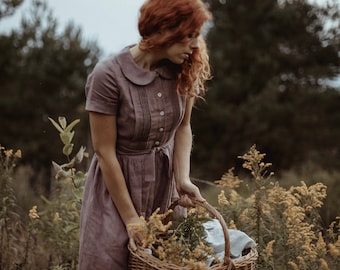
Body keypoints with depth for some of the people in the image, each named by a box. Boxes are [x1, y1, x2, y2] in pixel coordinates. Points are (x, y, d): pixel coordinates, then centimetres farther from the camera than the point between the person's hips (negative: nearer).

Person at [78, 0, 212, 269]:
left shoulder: (183, 70, -7)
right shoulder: (108, 76, -21)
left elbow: (182, 127, 5)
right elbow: (105, 152, -17)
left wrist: (183, 179, -11)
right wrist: (131, 218, -14)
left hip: (164, 183, 4)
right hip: (117, 185, -4)